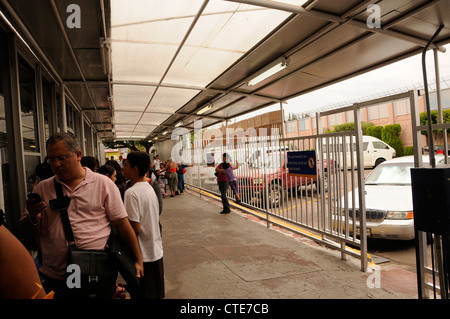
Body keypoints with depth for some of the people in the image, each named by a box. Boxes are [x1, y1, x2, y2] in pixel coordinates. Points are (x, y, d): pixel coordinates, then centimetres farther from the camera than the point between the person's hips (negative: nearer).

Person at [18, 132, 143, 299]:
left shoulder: (103, 183, -2)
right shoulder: (42, 188, 6)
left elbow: (122, 224, -2)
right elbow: (25, 233, 9)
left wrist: (138, 259, -2)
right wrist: (33, 218, -13)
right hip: (55, 281, 2)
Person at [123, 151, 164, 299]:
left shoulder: (131, 193, -20)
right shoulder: (150, 188, 6)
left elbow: (135, 228, -22)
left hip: (143, 255, -8)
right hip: (156, 251, 8)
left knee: (142, 294, 7)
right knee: (155, 293, 20)